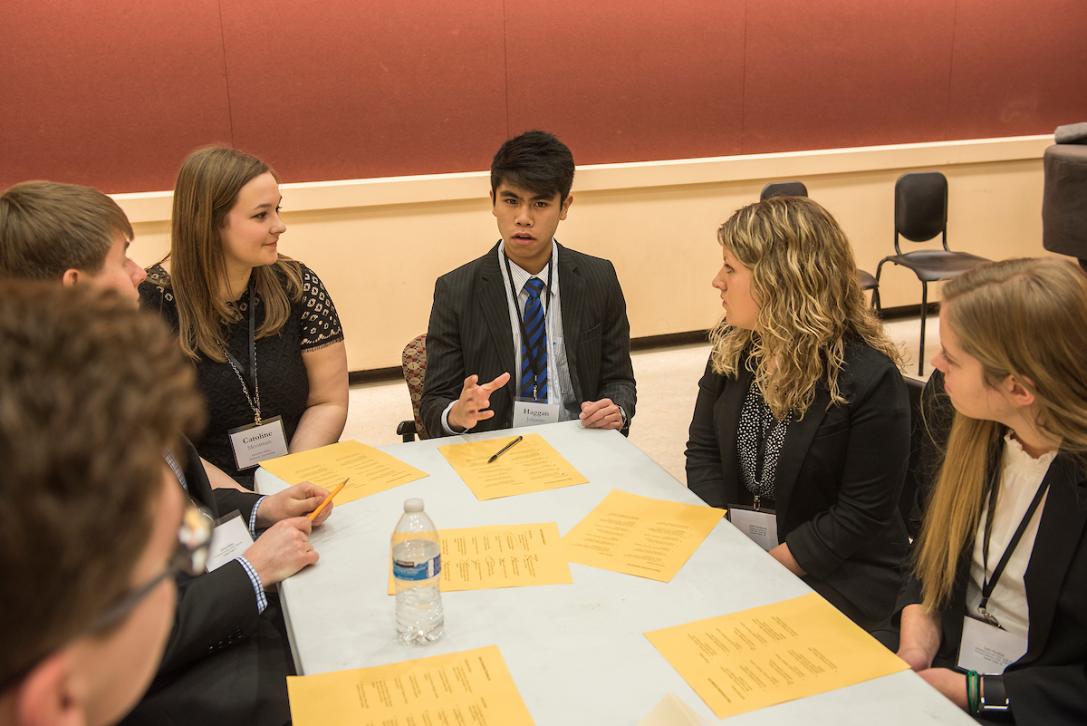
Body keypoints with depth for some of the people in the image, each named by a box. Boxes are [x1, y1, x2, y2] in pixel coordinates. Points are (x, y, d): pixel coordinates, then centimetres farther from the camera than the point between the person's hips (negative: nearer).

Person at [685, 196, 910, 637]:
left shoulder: (870, 378, -17)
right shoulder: (732, 348, 1)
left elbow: (861, 516, -15)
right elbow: (702, 453, 5)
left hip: (834, 576, -5)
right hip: (730, 548, 5)